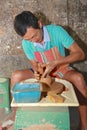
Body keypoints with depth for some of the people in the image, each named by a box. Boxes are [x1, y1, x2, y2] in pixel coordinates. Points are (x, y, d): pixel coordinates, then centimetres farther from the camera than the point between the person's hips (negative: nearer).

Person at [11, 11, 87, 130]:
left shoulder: (56, 31, -24)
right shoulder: (26, 43, -15)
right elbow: (34, 64, -2)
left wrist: (55, 63, -35)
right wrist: (37, 71, -28)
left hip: (61, 68, -2)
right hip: (42, 71, 3)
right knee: (16, 76, -20)